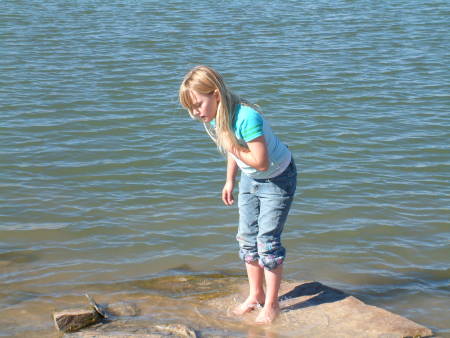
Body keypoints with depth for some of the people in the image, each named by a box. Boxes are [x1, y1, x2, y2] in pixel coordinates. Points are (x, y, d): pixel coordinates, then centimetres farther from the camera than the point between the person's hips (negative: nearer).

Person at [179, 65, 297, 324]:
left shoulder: (247, 118, -36)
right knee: (247, 238, 12)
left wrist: (231, 147, -29)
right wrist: (230, 181, 12)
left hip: (277, 179, -8)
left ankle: (271, 304, 9)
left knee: (267, 241, -6)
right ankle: (256, 295, 29)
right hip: (250, 178, 8)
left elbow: (260, 162, -36)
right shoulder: (214, 118, -10)